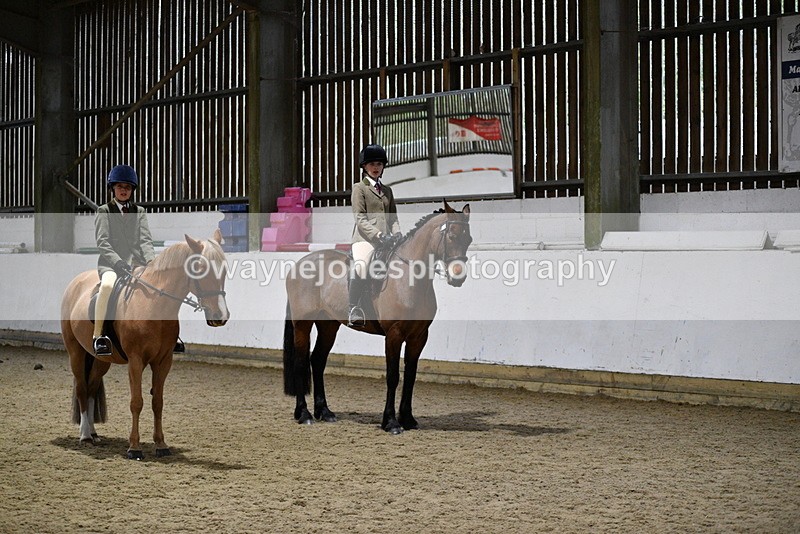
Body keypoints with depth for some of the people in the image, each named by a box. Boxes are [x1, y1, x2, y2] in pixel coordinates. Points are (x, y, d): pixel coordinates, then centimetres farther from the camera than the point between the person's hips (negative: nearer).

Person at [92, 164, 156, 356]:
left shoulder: (139, 212, 18)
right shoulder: (104, 211, 7)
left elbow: (145, 239, 7)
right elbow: (102, 242, -4)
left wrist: (151, 260, -14)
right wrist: (118, 262, -19)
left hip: (136, 262, 4)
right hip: (110, 262, -4)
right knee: (108, 284, -38)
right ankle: (97, 335, -30)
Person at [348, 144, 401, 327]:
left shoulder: (387, 191, 24)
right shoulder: (359, 188, 6)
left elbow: (393, 218, 21)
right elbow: (360, 219, -5)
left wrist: (396, 235, 0)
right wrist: (378, 235, -17)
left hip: (385, 240, 6)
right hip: (365, 238, -6)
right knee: (360, 265, -31)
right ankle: (353, 309, -30)